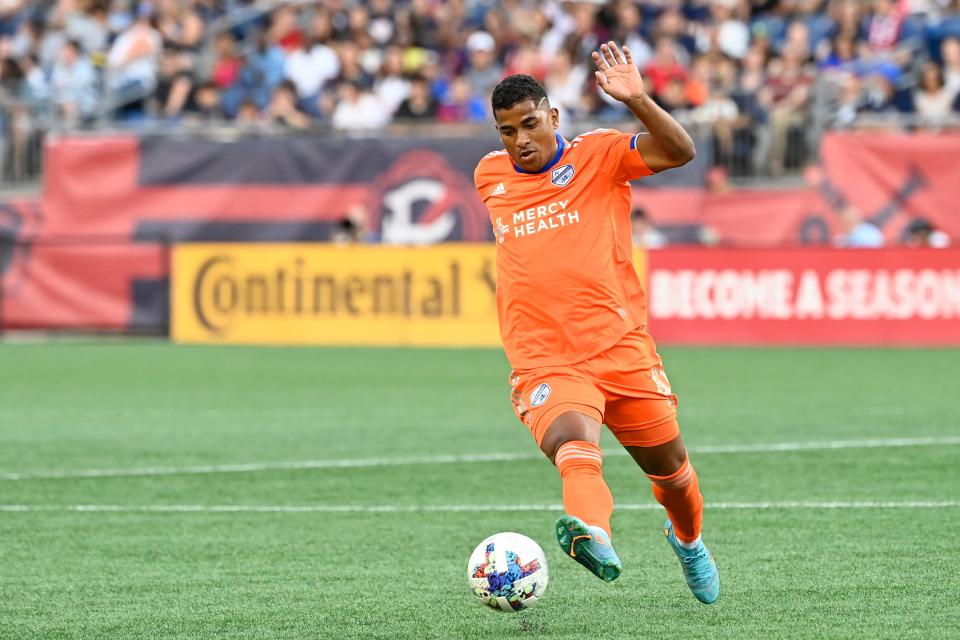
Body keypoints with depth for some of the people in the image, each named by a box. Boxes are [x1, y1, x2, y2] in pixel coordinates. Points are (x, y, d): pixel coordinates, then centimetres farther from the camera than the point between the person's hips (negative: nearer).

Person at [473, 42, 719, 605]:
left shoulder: (598, 155, -1)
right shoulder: (488, 176, 11)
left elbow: (681, 152, -16)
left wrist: (637, 100, -31)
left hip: (621, 347, 0)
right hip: (544, 364, 0)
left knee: (670, 469, 14)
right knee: (573, 445, -31)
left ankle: (688, 540, 47)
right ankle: (593, 533, -60)